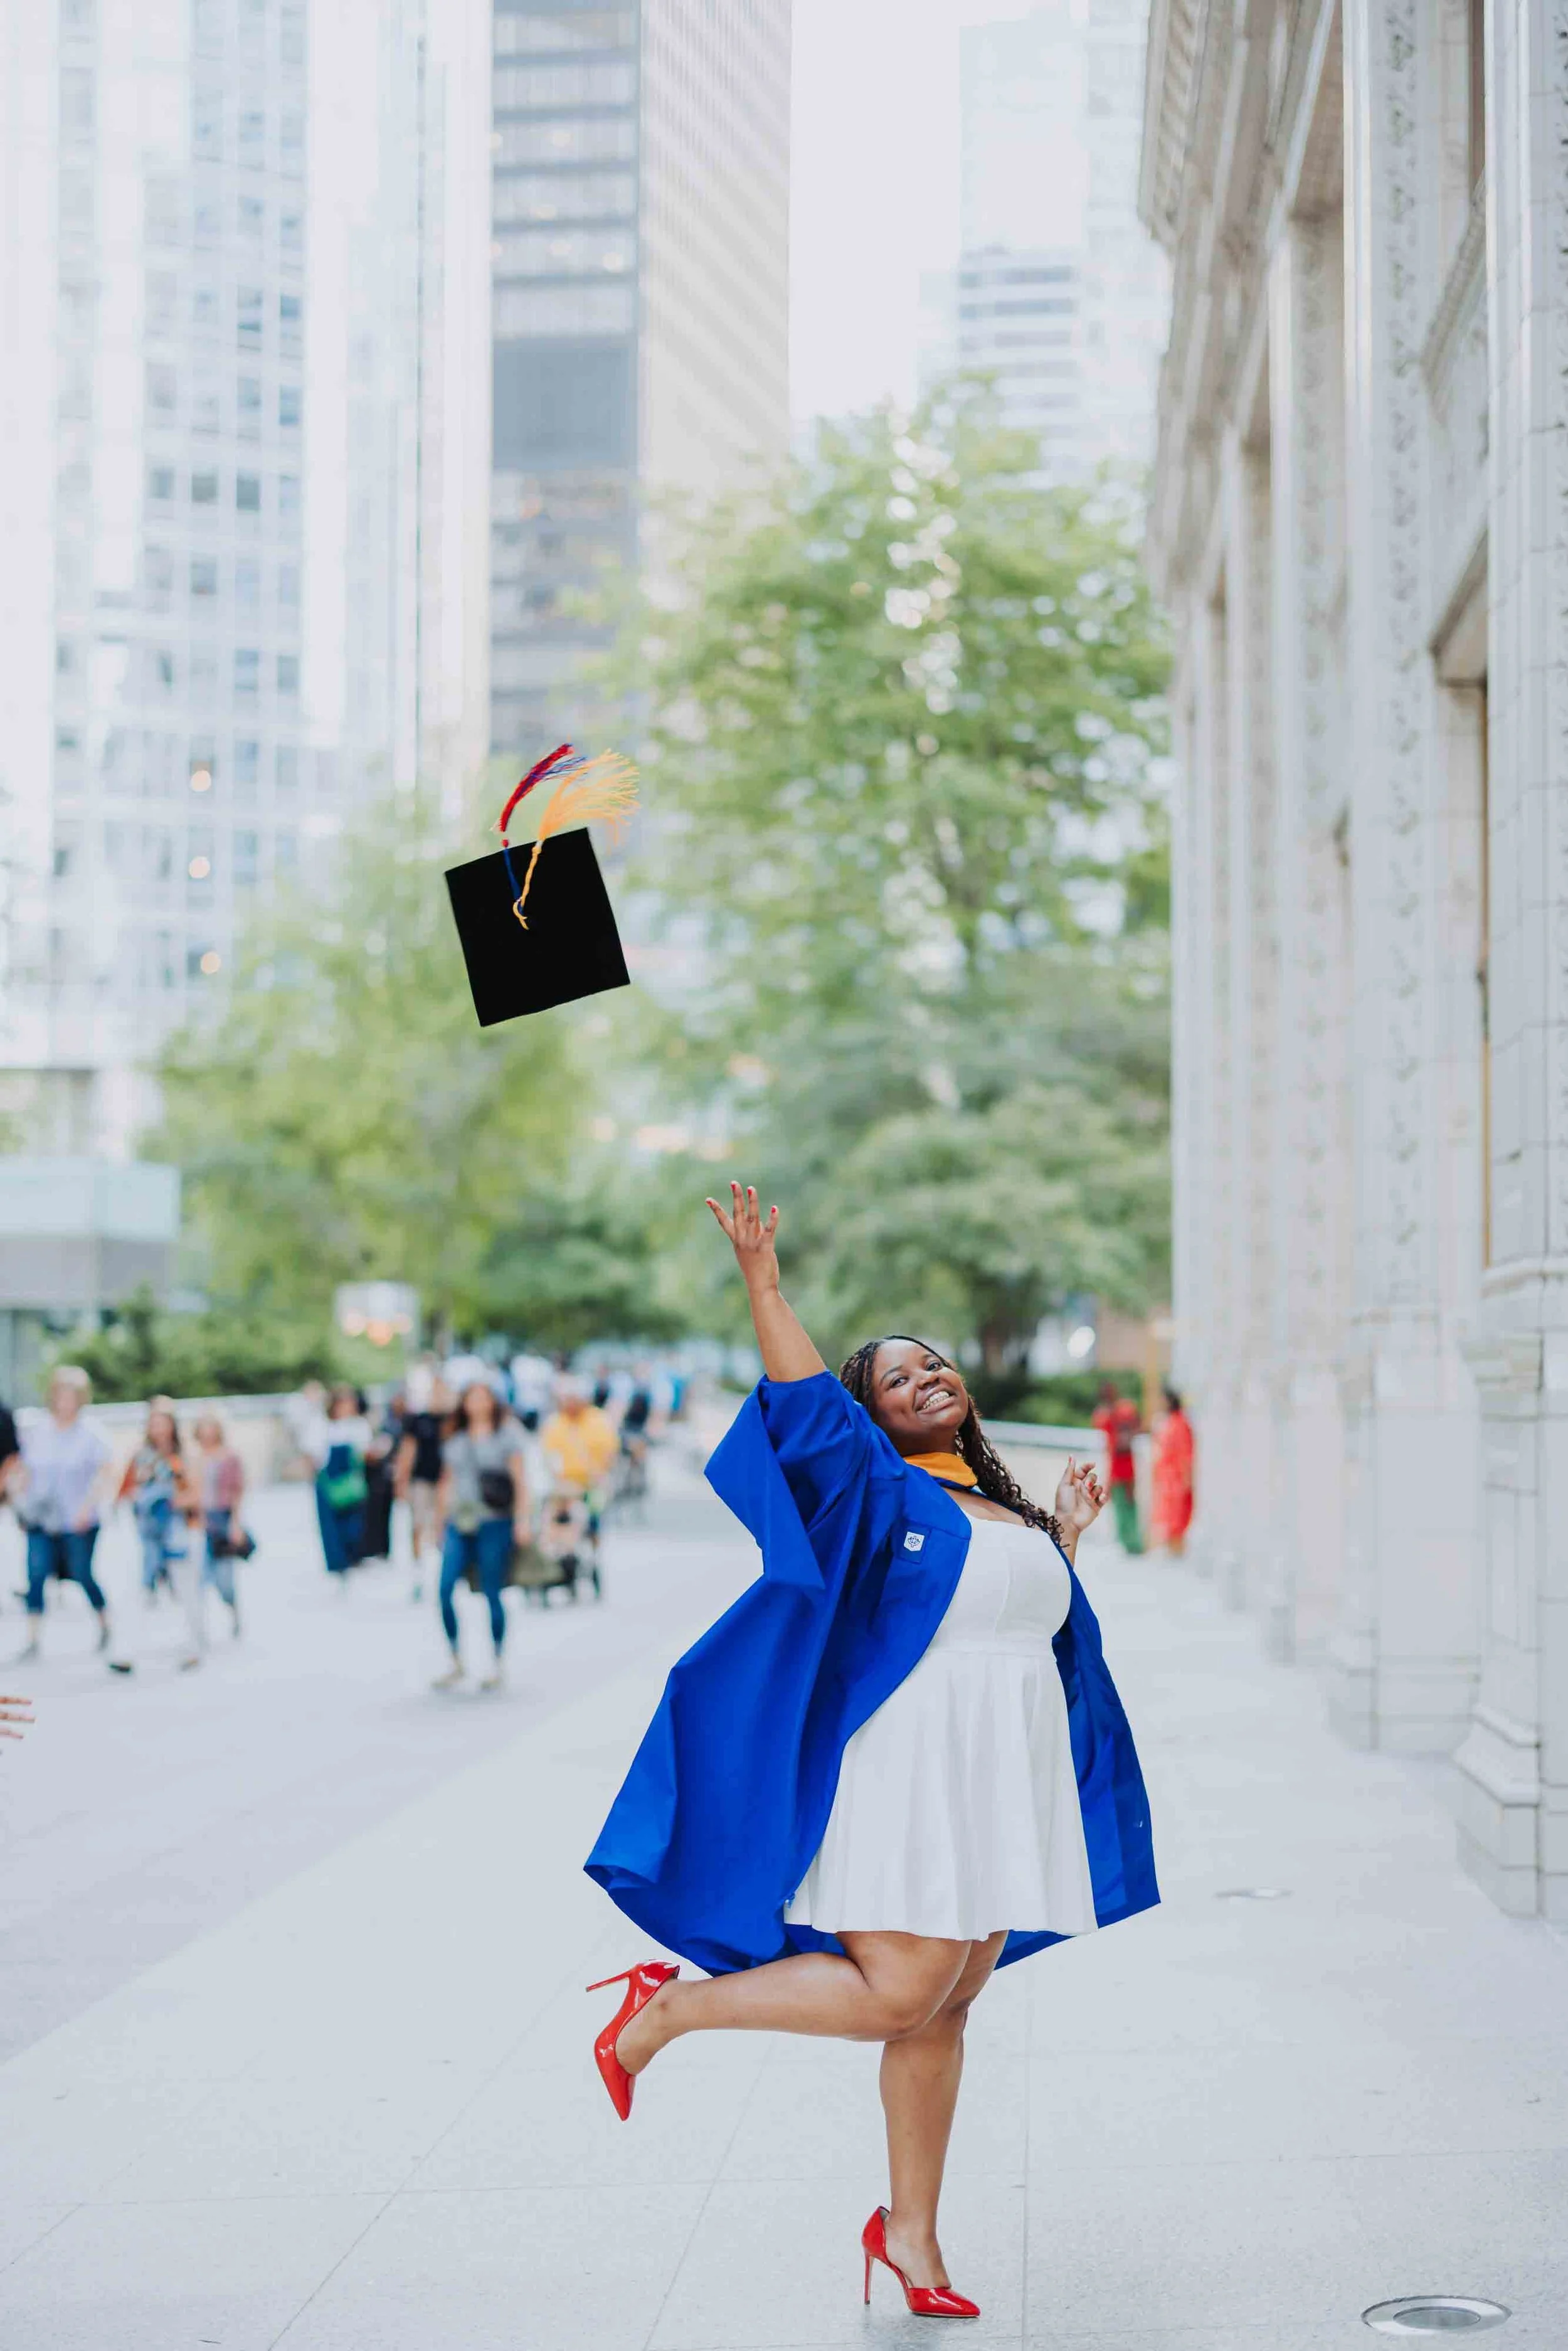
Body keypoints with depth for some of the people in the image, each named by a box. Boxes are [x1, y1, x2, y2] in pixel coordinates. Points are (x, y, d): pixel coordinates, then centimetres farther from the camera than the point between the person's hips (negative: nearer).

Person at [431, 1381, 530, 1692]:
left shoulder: (506, 1434, 4)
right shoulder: (455, 1441, 15)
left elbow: (520, 1479, 1)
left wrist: (522, 1520, -8)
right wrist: (443, 1522, 18)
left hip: (494, 1523, -3)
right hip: (459, 1523, 3)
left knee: (493, 1594, -1)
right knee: (445, 1589, -10)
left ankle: (496, 1666, 10)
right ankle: (456, 1662, 1)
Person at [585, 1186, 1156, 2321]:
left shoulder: (1006, 1514, 19)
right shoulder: (878, 1492, -3)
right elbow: (808, 1407, -19)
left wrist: (1066, 1539, 25)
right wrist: (764, 1282, -21)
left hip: (1002, 1793, 7)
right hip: (906, 1783, -7)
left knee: (943, 2011, 9)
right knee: (895, 1997, -11)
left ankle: (911, 2230, 20)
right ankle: (666, 2007, 5)